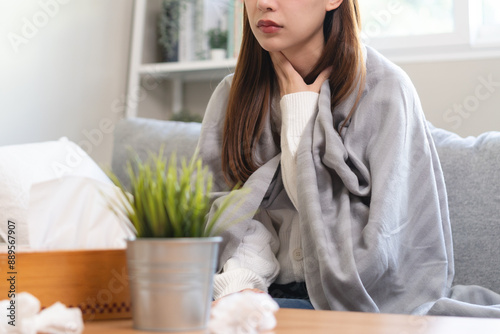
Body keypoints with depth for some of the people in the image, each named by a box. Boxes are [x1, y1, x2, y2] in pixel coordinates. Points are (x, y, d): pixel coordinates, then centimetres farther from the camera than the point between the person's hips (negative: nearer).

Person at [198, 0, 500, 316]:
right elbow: (226, 200, 0)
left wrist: (301, 112, -12)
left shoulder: (386, 89, -9)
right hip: (271, 290, 4)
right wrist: (239, 279, -21)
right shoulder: (233, 94, 6)